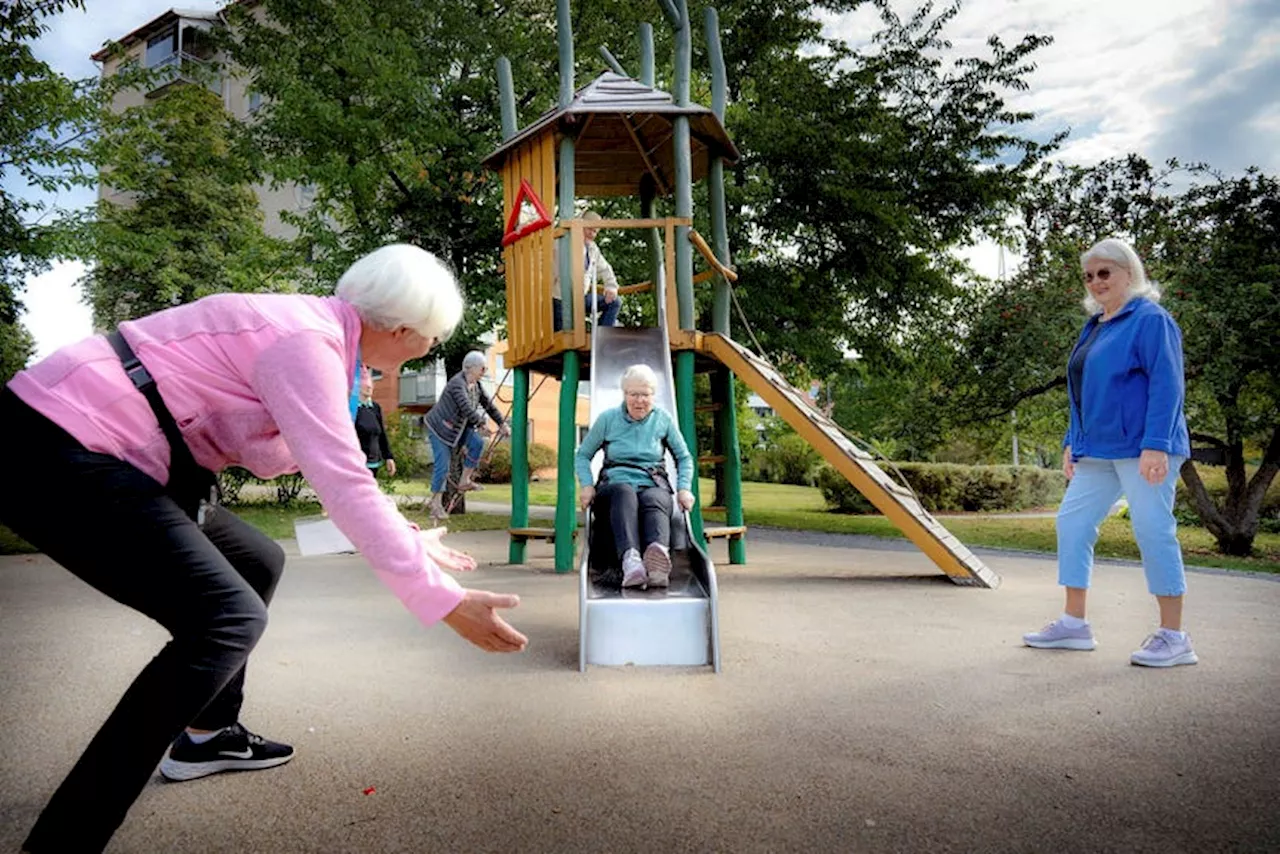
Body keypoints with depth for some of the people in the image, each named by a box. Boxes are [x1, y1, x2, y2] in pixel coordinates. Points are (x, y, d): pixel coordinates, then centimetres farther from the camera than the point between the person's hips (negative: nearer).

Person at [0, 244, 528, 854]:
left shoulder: (314, 329, 12)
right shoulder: (308, 341, -19)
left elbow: (333, 471, 20)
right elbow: (344, 487, -26)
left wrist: (413, 542, 24)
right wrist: (442, 601, -24)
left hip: (103, 452, 11)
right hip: (56, 450, -11)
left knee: (258, 564, 19)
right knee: (230, 617, -19)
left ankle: (207, 735, 32)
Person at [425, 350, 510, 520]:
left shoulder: (476, 385, 3)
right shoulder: (457, 383, -24)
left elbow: (488, 405, 8)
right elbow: (466, 408, -32)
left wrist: (502, 424, 2)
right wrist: (481, 425, -24)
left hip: (459, 428, 8)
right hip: (439, 427, -8)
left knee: (477, 443, -17)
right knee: (442, 466, -8)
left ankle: (464, 481, -5)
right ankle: (436, 505, 4)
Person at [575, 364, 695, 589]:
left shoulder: (663, 420, 12)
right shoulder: (608, 419, 9)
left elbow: (684, 458, 21)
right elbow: (582, 455, 16)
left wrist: (684, 488, 5)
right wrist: (587, 485, -2)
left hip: (653, 487, 1)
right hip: (615, 486, 0)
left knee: (653, 500, -38)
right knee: (624, 493, -39)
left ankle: (659, 555, -72)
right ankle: (630, 560, -65)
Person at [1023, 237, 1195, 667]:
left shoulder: (1150, 319, -7)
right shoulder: (1093, 326, 17)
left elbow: (1166, 385, -16)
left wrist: (1156, 445, -22)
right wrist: (1072, 442, 17)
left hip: (1143, 449, -9)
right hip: (1098, 452, 9)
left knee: (1152, 530, -6)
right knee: (1073, 522, 6)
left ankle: (1174, 638, 5)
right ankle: (1074, 623, 14)